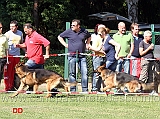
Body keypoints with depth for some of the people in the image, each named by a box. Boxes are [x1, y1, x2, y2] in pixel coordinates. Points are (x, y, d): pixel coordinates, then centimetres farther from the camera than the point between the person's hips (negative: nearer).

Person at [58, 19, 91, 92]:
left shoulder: (84, 32, 5)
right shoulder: (69, 32, 0)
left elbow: (89, 37, 29)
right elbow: (59, 37, 13)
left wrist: (87, 44, 15)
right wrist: (65, 44, 5)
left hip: (82, 56, 1)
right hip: (72, 56, -1)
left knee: (85, 73, -4)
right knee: (72, 74, 3)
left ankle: (85, 89, 1)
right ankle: (72, 90, 9)